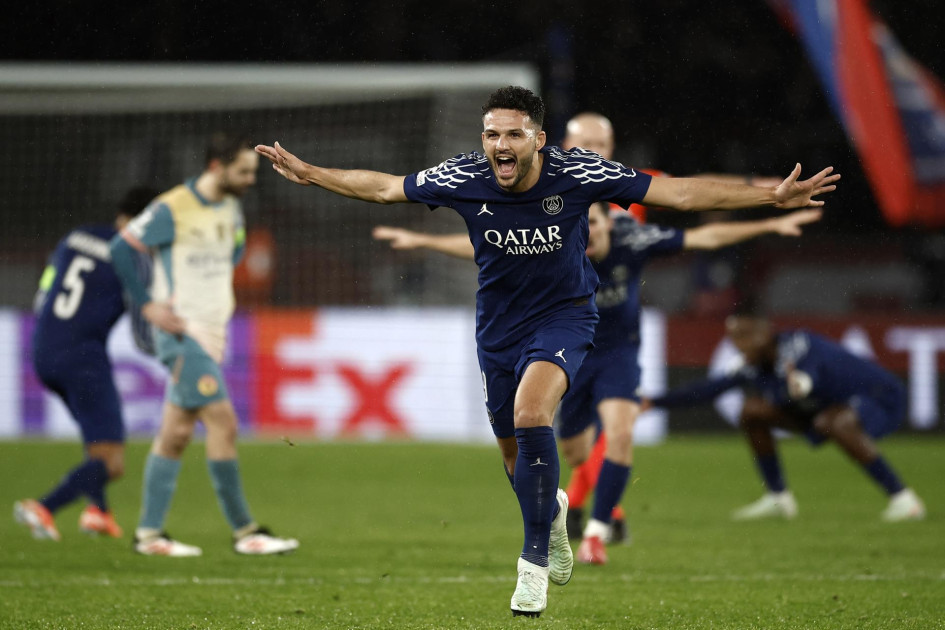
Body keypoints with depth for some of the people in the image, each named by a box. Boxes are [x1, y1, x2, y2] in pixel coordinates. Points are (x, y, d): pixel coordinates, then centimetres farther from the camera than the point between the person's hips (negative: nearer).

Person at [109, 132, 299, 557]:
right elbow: (120, 249, -11)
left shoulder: (231, 209, 11)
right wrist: (148, 305, -13)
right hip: (182, 331, -8)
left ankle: (148, 533, 11)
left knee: (177, 432, 8)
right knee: (222, 421, -12)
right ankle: (243, 531, -7)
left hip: (213, 331, 8)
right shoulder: (172, 209, -13)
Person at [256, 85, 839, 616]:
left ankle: (534, 559, -19)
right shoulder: (464, 178, -17)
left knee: (530, 413, -30)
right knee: (515, 453, 12)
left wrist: (772, 197, -23)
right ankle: (552, 509, 49)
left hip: (564, 316, -3)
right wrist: (308, 174, 3)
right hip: (500, 324, 3)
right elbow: (383, 187, 0)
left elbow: (677, 193, -18)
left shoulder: (577, 173, -22)